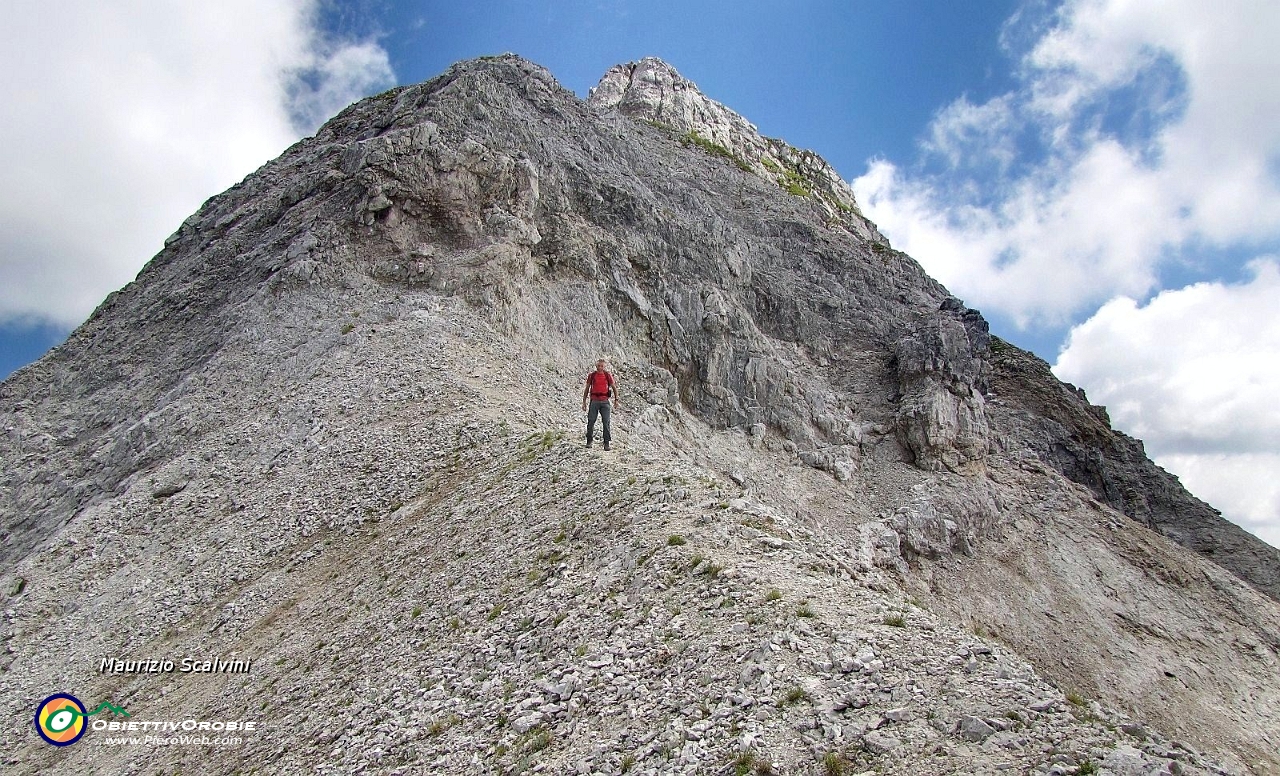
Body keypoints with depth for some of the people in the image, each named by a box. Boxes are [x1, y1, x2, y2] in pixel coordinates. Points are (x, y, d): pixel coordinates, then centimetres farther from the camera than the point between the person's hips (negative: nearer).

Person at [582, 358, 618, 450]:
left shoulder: (608, 375, 5)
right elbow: (587, 389, 12)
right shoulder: (591, 375, 6)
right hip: (594, 401, 0)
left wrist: (616, 400, 1)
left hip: (604, 401, 0)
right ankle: (589, 441, 12)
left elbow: (614, 388, 10)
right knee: (591, 421, -1)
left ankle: (606, 443, -1)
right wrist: (584, 402, 9)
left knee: (606, 422, -5)